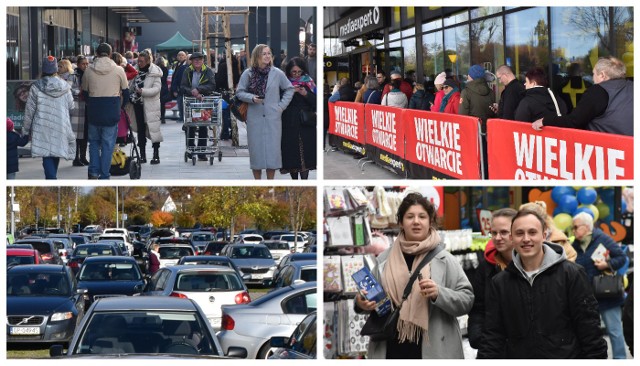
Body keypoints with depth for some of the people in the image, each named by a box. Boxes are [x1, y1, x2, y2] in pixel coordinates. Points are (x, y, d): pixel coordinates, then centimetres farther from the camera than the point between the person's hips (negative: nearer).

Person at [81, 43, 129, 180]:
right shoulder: (118, 70, -3)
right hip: (112, 111, -1)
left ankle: (94, 172, 7)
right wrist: (120, 105, 24)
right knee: (108, 144, 5)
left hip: (94, 111, 1)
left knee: (94, 141, 17)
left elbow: (84, 91, 9)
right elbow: (125, 92, 5)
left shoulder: (89, 71, 0)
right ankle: (104, 176, 7)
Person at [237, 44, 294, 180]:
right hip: (254, 118, 0)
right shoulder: (248, 74, -1)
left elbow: (289, 89, 11)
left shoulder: (277, 73, 0)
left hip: (273, 118, 0)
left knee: (272, 148, -1)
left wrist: (281, 105, 3)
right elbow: (240, 92, 5)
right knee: (256, 148, 2)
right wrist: (251, 98, -13)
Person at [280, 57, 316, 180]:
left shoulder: (308, 83, 7)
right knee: (291, 154, -1)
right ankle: (294, 180, 10)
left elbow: (315, 102, 4)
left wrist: (306, 94, -13)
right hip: (289, 125, -1)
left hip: (306, 125, 1)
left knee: (305, 154, -4)